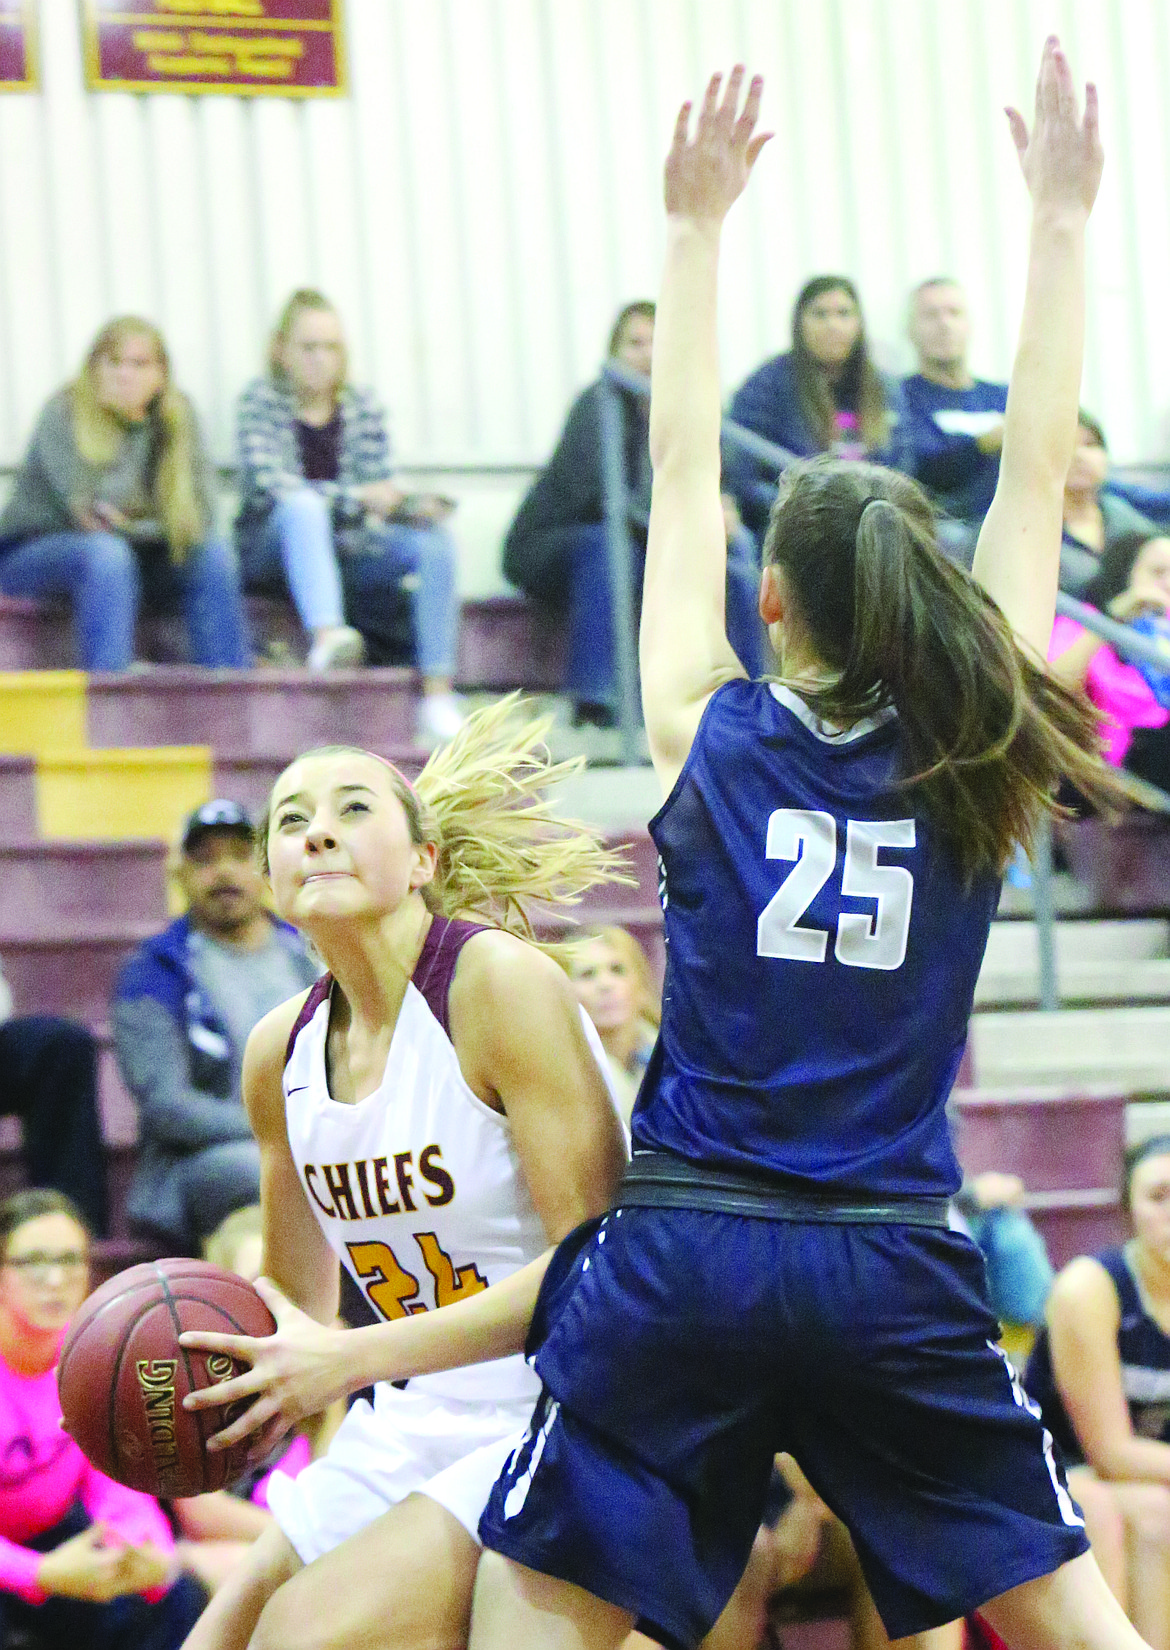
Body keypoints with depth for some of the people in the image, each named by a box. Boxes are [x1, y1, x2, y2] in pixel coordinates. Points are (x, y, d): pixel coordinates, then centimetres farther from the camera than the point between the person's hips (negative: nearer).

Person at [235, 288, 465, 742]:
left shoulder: (363, 408, 8)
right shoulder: (261, 400, -4)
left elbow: (383, 495, 6)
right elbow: (265, 485, -17)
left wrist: (417, 505, -18)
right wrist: (355, 498, -24)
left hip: (346, 549, 4)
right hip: (270, 548, -4)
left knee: (433, 539, -19)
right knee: (303, 506, -36)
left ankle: (438, 693, -25)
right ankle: (326, 636, -59)